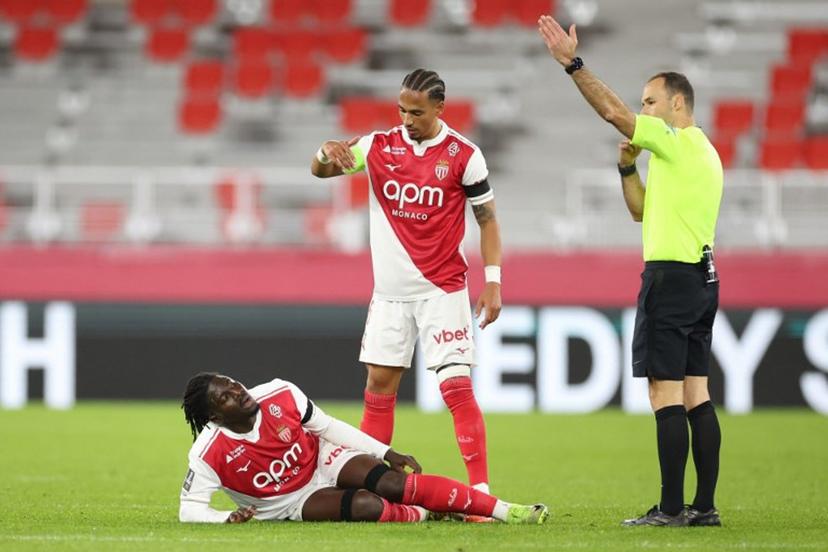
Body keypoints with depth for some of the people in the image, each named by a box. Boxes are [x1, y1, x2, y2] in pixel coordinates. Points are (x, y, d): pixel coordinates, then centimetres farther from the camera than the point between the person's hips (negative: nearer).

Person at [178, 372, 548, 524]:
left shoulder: (279, 396, -15)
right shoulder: (209, 453, -23)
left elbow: (326, 427, -2)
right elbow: (189, 509, -17)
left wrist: (388, 453, -2)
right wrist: (227, 518, -38)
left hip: (323, 460, 2)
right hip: (292, 504, -2)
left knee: (397, 483, -23)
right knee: (366, 505, -34)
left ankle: (506, 511, -23)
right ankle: (425, 516, -6)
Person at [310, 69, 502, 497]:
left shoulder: (463, 155, -6)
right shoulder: (380, 146, 2)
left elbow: (487, 220, 0)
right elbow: (319, 171, 6)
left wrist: (492, 282, -7)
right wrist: (328, 152, -19)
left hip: (442, 290, -4)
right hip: (390, 290, 4)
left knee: (457, 387, -11)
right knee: (379, 385, 5)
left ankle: (481, 491, -10)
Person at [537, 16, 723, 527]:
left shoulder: (677, 141, -8)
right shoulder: (703, 153, 21)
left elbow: (613, 111, -15)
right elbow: (644, 211, 26)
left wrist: (573, 63, -12)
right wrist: (628, 167, 13)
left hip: (672, 275, -10)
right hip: (702, 277, 10)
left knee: (666, 392, -10)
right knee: (696, 394, 7)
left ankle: (671, 508, -12)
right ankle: (705, 505, 6)